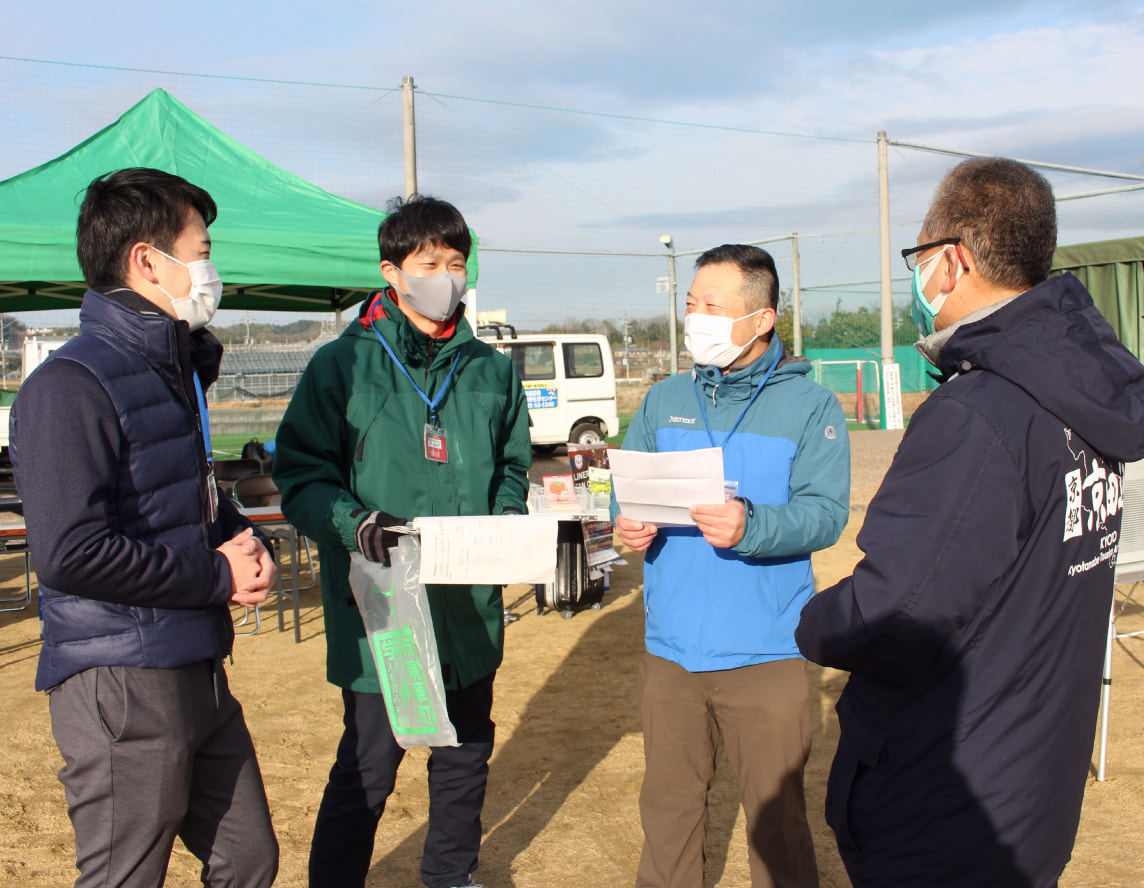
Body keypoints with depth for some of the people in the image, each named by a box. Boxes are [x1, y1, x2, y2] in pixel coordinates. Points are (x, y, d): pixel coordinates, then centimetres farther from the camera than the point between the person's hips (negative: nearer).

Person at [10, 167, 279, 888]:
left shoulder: (175, 373, 15)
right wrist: (218, 577, -16)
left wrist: (246, 542, 4)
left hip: (199, 670, 9)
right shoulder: (71, 386, -16)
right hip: (121, 685, -9)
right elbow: (68, 552, -25)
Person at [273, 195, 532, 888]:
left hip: (471, 609, 5)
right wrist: (354, 523, -23)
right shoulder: (344, 364, -4)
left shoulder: (492, 370, 9)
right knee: (366, 772, 1)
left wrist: (504, 525, -2)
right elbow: (301, 474, -5)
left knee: (466, 759, 19)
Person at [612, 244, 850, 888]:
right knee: (668, 804, 15)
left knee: (776, 814, 7)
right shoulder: (665, 400, 10)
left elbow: (826, 513, -13)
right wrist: (627, 523, -12)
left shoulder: (810, 406, -3)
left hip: (765, 654, -4)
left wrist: (750, 527, -31)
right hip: (670, 648, 4)